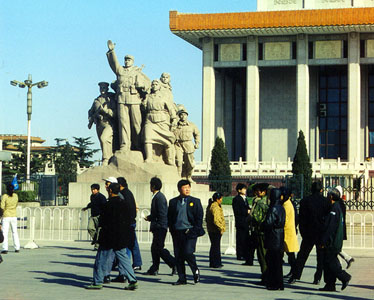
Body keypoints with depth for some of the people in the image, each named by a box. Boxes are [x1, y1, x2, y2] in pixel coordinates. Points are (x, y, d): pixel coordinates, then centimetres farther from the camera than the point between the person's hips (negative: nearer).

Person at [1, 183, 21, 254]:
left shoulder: (4, 196, -13)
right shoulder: (16, 196, -1)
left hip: (6, 216, -4)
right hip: (14, 216, 4)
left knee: (5, 232, -3)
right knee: (15, 232, 14)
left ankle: (5, 249, -11)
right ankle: (17, 248, 14)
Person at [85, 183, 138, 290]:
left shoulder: (109, 204, -16)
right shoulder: (125, 204, 5)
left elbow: (102, 221, -14)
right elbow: (128, 221, 10)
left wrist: (100, 224, 6)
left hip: (109, 237, -7)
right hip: (122, 237, 7)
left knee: (101, 259, 4)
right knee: (123, 258, 11)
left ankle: (98, 282, 10)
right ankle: (133, 281, 5)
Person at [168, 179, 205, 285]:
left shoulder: (195, 201, 6)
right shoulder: (173, 202, 12)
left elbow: (199, 217, 3)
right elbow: (169, 218, 14)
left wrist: (196, 230, -5)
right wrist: (172, 231, 6)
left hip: (190, 232, -3)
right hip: (177, 232, 3)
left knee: (188, 252, -15)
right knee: (178, 256, 2)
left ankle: (196, 271, 10)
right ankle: (182, 278, 11)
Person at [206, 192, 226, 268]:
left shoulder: (209, 206, 13)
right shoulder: (215, 207, -19)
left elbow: (206, 218, 21)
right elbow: (215, 220, -25)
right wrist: (221, 228, -18)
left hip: (210, 230, 10)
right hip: (216, 230, -10)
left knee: (213, 246, 15)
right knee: (216, 246, -4)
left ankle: (212, 263, 19)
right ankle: (216, 263, -1)